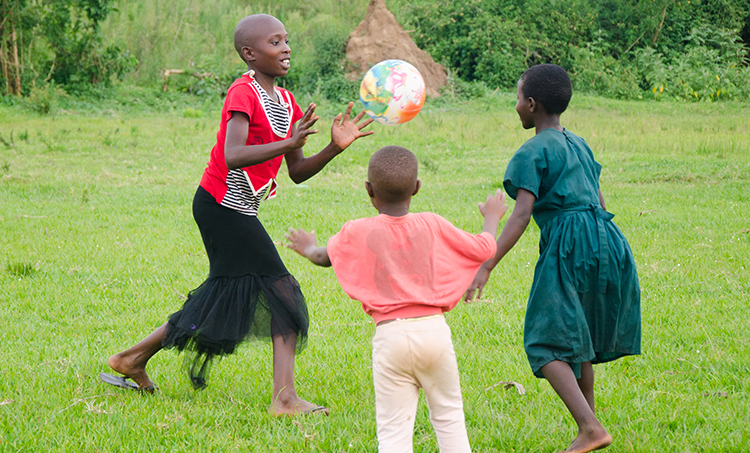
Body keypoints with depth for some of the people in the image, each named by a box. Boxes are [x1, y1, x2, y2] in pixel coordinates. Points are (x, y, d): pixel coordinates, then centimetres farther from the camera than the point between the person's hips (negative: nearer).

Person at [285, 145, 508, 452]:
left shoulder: (358, 232, 0)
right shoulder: (432, 225, 3)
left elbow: (325, 256, 20)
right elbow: (483, 249, 12)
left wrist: (308, 248, 45)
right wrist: (492, 217, 33)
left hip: (390, 333, -2)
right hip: (434, 328, 2)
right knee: (448, 415, 18)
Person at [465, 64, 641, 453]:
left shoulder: (532, 152, -3)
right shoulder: (579, 144, 20)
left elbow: (521, 214, -14)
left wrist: (486, 267, -19)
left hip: (568, 245, -8)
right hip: (607, 238, 8)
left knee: (548, 344, -5)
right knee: (579, 338, 21)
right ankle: (588, 422, 24)